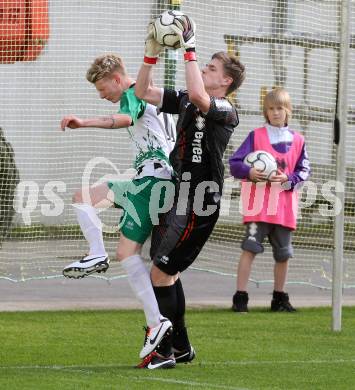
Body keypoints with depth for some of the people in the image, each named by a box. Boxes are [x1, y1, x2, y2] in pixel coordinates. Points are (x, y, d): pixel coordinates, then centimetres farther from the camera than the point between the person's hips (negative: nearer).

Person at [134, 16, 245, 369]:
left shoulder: (226, 111, -13)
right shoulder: (184, 101, 12)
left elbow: (198, 96, -34)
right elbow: (142, 92, 13)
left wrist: (189, 49, -29)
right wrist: (151, 53, 1)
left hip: (196, 207, -9)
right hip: (175, 198, 9)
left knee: (160, 273, -9)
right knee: (167, 273, 14)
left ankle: (164, 351, -1)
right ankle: (181, 347, 26)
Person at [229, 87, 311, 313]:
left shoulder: (298, 141, 9)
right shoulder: (256, 136, 3)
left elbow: (305, 171, 9)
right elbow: (234, 163, -1)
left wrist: (288, 179, -10)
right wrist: (250, 172, -21)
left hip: (285, 206, 3)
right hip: (258, 205, -3)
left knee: (284, 253, 9)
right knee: (250, 248, -12)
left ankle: (280, 298, 23)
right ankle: (240, 298, -12)